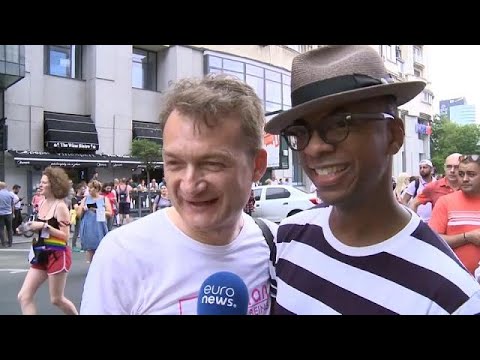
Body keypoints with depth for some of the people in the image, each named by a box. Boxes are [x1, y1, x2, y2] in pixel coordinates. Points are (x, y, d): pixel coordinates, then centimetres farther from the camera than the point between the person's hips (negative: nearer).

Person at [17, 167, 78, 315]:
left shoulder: (60, 206, -14)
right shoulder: (42, 204, 7)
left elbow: (65, 236, -16)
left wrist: (45, 226, -22)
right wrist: (33, 228, 1)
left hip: (58, 255, -7)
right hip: (42, 255, 7)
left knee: (57, 299, 6)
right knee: (24, 297, 2)